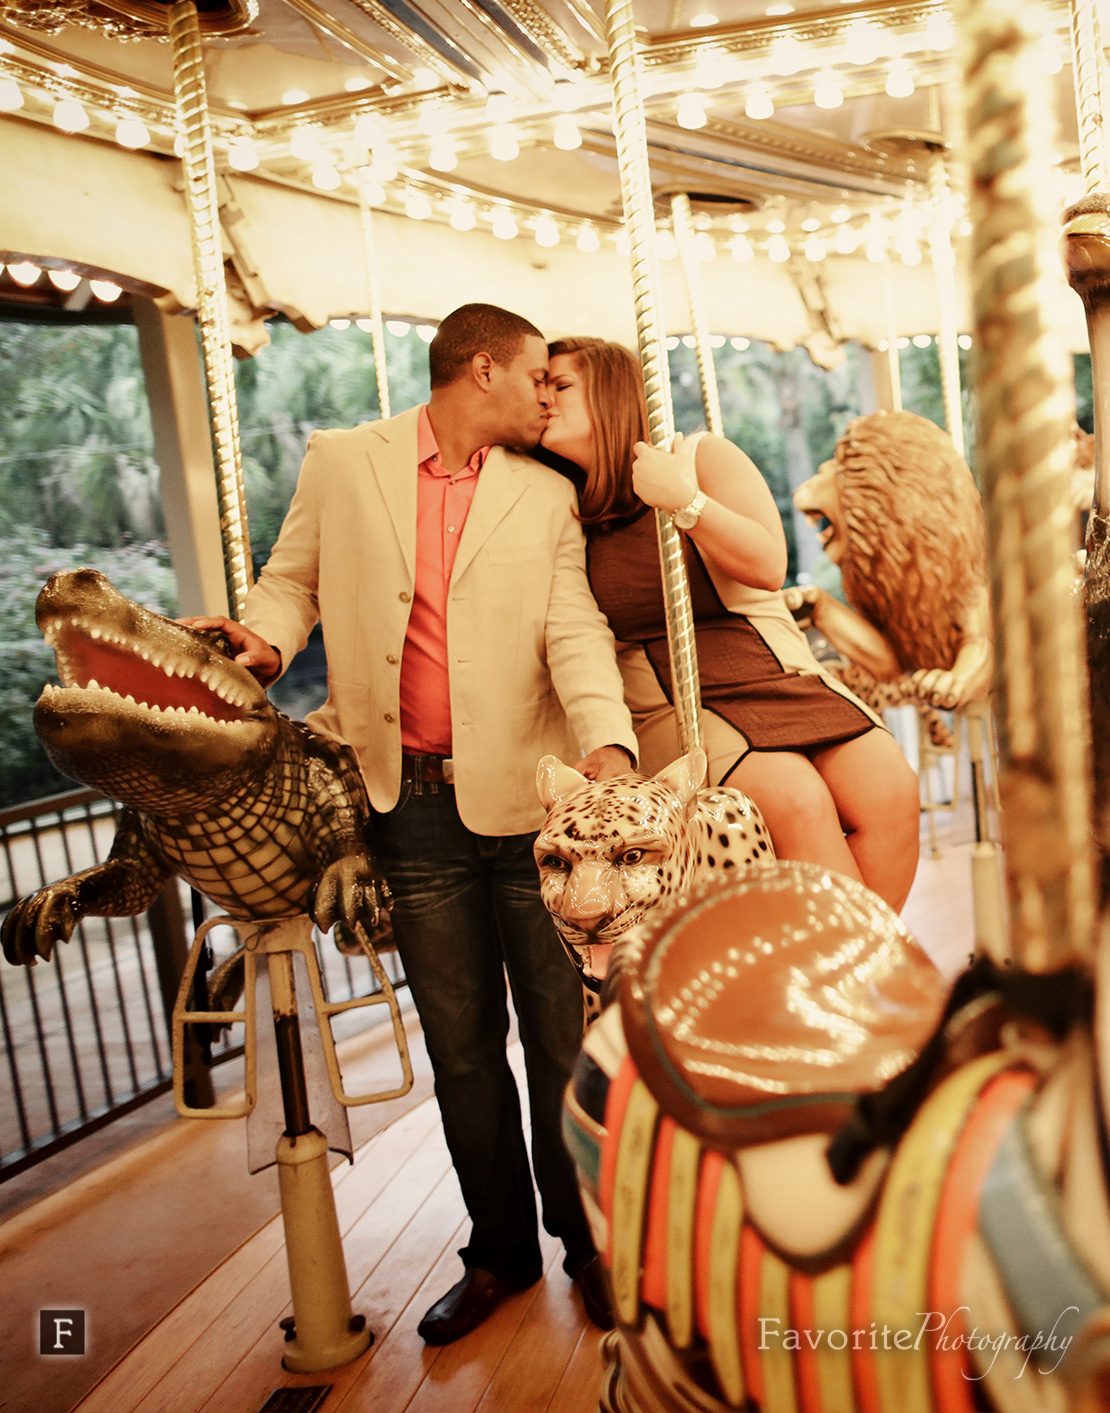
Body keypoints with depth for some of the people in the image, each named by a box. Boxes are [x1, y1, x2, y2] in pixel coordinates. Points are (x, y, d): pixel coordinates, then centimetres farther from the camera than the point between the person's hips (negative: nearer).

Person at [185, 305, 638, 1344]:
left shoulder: (546, 495, 7)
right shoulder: (341, 462, 6)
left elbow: (574, 632, -3)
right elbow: (294, 579, 12)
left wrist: (607, 744, -21)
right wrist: (264, 637, -11)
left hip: (525, 793, 0)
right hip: (411, 803, 0)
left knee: (563, 1036, 7)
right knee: (460, 1045, 12)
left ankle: (587, 1241, 27)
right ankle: (499, 1251, 30)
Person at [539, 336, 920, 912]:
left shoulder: (704, 457, 4)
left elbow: (768, 565, -8)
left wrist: (685, 500, -18)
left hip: (780, 679, 2)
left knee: (890, 789, -21)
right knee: (797, 800, -29)